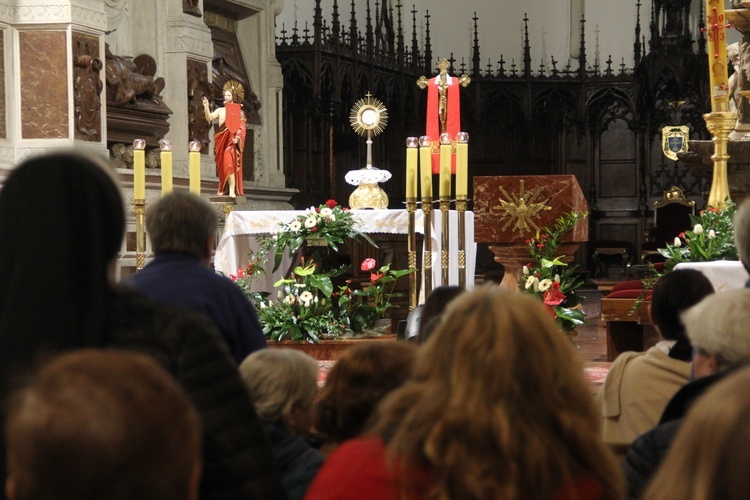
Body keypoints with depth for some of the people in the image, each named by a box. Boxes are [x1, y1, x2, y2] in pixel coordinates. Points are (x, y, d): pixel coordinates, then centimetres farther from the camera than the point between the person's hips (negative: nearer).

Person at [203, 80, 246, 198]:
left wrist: (238, 137, -15)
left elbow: (242, 128, 1)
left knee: (229, 164, -17)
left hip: (232, 142, -4)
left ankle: (232, 191, -23)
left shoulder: (239, 112, 6)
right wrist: (206, 107, -16)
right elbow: (209, 118, -1)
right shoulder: (220, 110, 13)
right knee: (222, 166, 5)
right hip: (222, 142, 4)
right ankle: (222, 189, 11)